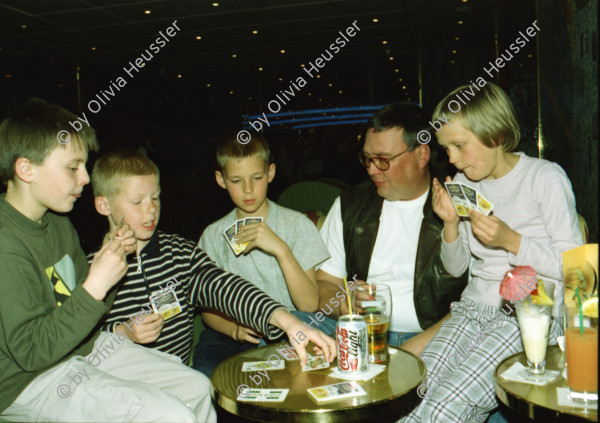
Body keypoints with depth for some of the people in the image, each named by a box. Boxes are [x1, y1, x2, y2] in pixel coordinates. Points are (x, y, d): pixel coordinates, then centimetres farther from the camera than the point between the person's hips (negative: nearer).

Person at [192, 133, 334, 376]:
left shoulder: (297, 225, -1)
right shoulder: (213, 236, 6)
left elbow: (309, 305, -10)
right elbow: (209, 308, 7)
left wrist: (281, 249, -22)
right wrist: (235, 328, -15)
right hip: (233, 337, 0)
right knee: (205, 375, -32)